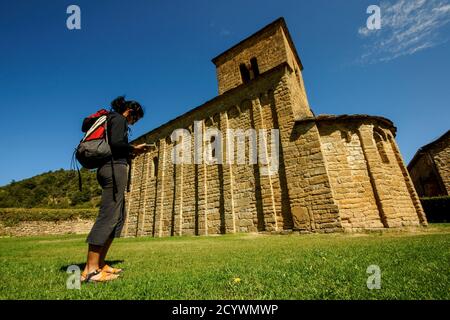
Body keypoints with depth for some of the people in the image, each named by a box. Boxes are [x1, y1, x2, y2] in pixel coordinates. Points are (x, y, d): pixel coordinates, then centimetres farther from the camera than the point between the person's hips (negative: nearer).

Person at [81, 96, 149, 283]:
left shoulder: (111, 120, 28)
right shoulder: (119, 119, 0)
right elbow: (116, 143, -17)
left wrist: (130, 155, 18)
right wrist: (134, 149, -1)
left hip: (109, 167, 10)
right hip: (115, 168, -10)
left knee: (118, 217, 8)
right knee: (108, 216, -13)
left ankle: (99, 265, 9)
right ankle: (90, 270, -11)